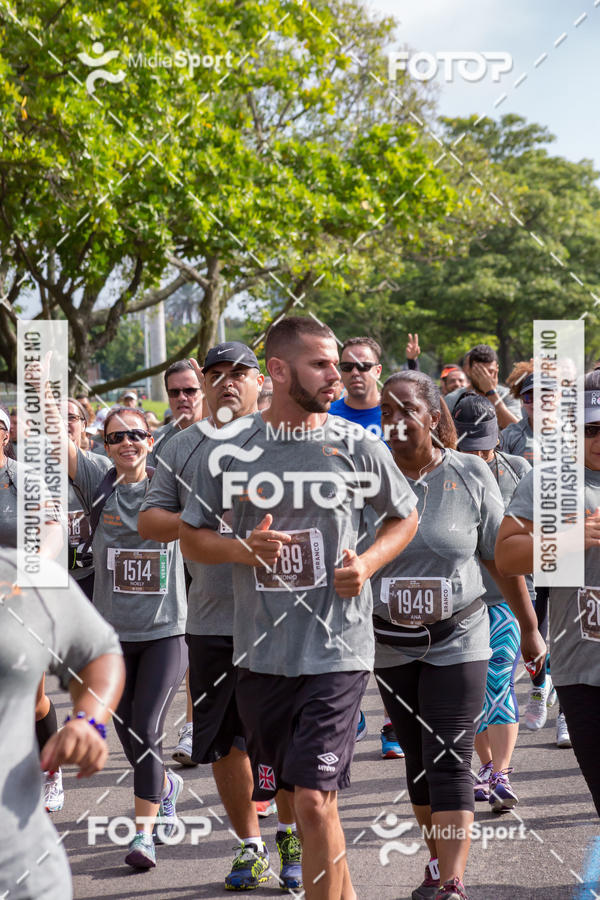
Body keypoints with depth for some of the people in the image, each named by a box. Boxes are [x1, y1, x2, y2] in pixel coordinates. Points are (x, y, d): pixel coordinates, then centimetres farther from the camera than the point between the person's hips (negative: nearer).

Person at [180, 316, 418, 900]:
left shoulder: (357, 446, -1)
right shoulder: (232, 451, 2)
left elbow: (405, 517, 12)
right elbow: (191, 536, 8)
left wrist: (368, 563, -7)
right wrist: (245, 549, -12)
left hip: (336, 651, -3)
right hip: (260, 652, 3)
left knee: (314, 800, -13)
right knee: (297, 799, 13)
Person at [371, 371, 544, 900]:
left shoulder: (471, 475, -6)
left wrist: (530, 629, 7)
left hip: (457, 642, -2)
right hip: (391, 644, 2)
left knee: (450, 761, -9)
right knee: (418, 759, 11)